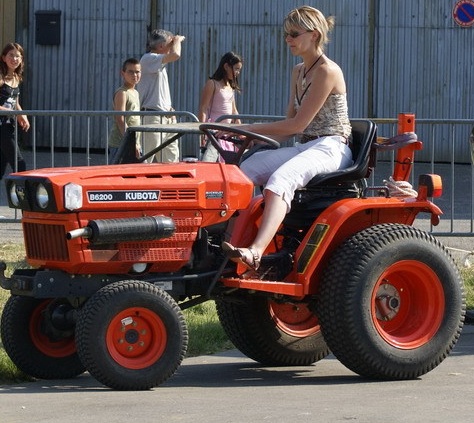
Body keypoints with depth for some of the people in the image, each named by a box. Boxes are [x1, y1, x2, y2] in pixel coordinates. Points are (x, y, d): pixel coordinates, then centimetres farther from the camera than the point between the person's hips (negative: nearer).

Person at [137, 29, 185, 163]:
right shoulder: (149, 59, -11)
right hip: (152, 117, -10)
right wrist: (177, 40, -6)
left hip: (166, 117, 10)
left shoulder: (158, 63, 21)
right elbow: (175, 55, -26)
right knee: (146, 160, -10)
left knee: (171, 159, 10)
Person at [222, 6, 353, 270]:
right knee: (246, 168, -16)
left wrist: (249, 129, -14)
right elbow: (291, 126, 16)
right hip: (305, 146, 9)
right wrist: (254, 137, -1)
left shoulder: (327, 71, -11)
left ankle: (256, 251, -56)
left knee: (280, 179, -37)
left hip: (331, 148, -9)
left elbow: (299, 123, -16)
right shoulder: (298, 72, 17)